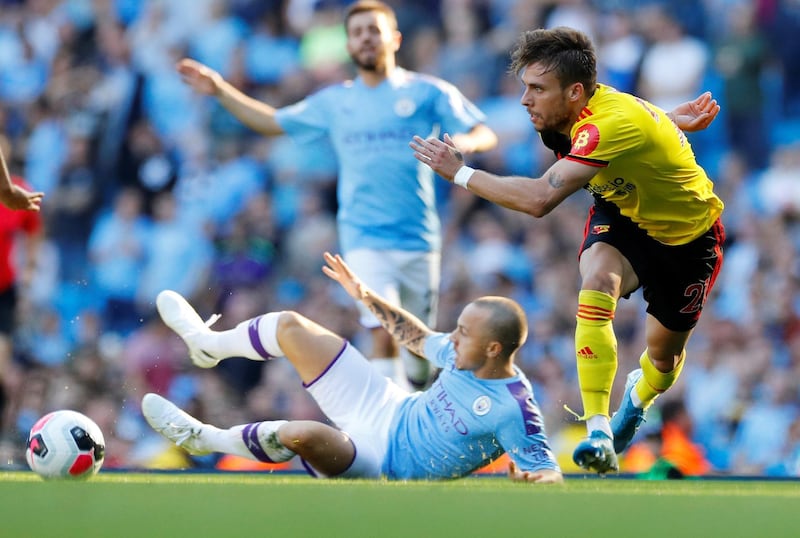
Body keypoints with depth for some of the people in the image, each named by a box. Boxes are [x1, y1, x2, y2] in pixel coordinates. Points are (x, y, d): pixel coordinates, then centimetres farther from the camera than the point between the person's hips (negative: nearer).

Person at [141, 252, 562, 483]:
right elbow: (419, 339, 15)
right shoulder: (462, 354, -6)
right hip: (387, 410, 8)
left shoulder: (514, 410, -28)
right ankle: (208, 343, 41)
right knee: (290, 326, 8)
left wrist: (532, 478, -50)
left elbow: (549, 472, -27)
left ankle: (205, 439, -7)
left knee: (303, 435, -38)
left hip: (383, 460, -8)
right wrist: (366, 298, 15)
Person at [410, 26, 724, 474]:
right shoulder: (586, 109, -15)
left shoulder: (611, 124, -40)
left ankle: (637, 400, 49)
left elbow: (539, 199, -47)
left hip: (689, 238, -5)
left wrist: (460, 172, -40)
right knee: (596, 285, -28)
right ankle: (599, 433, -31)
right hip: (623, 215, 5)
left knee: (665, 351, 10)